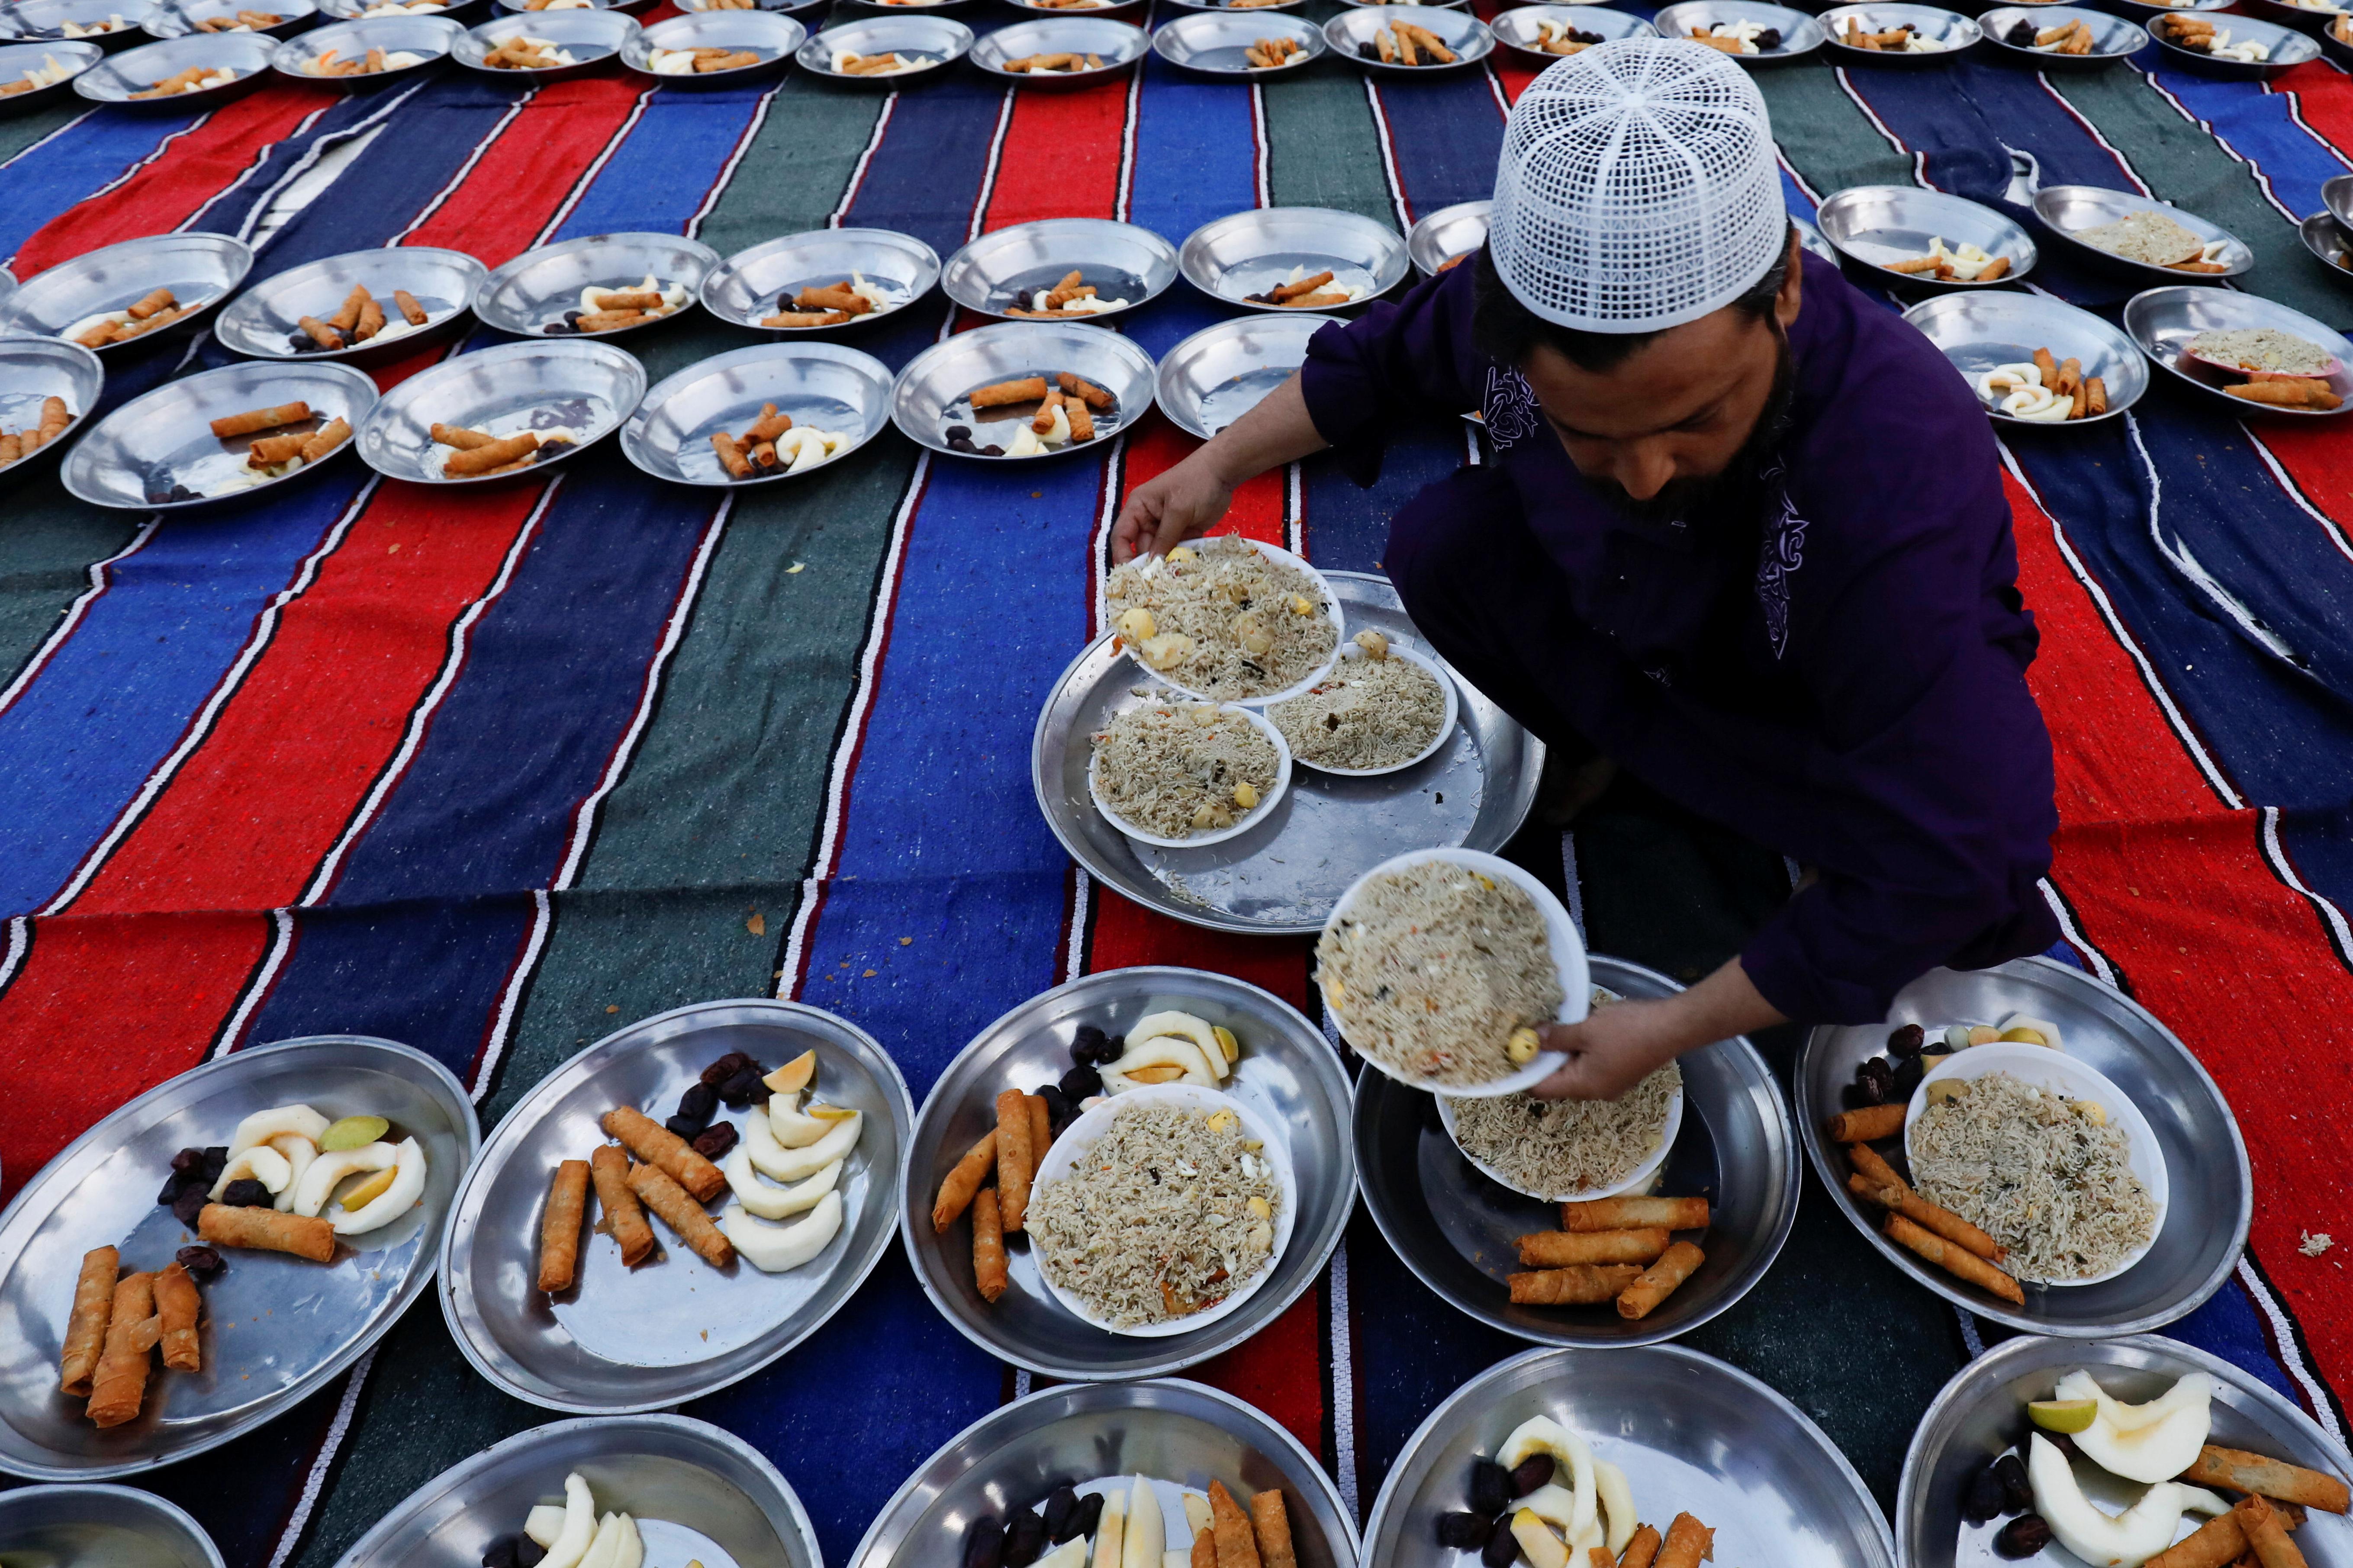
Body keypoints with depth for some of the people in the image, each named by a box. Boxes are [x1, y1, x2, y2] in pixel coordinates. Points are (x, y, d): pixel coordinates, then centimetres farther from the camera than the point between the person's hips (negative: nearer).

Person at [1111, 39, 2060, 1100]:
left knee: (1987, 834, -35)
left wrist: (1673, 1029, -33)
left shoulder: (1897, 480, -42)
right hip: (1642, 627, 5)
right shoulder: (1533, 296, -28)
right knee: (1442, 543, -18)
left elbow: (1933, 871, -38)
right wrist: (1218, 466, -9)